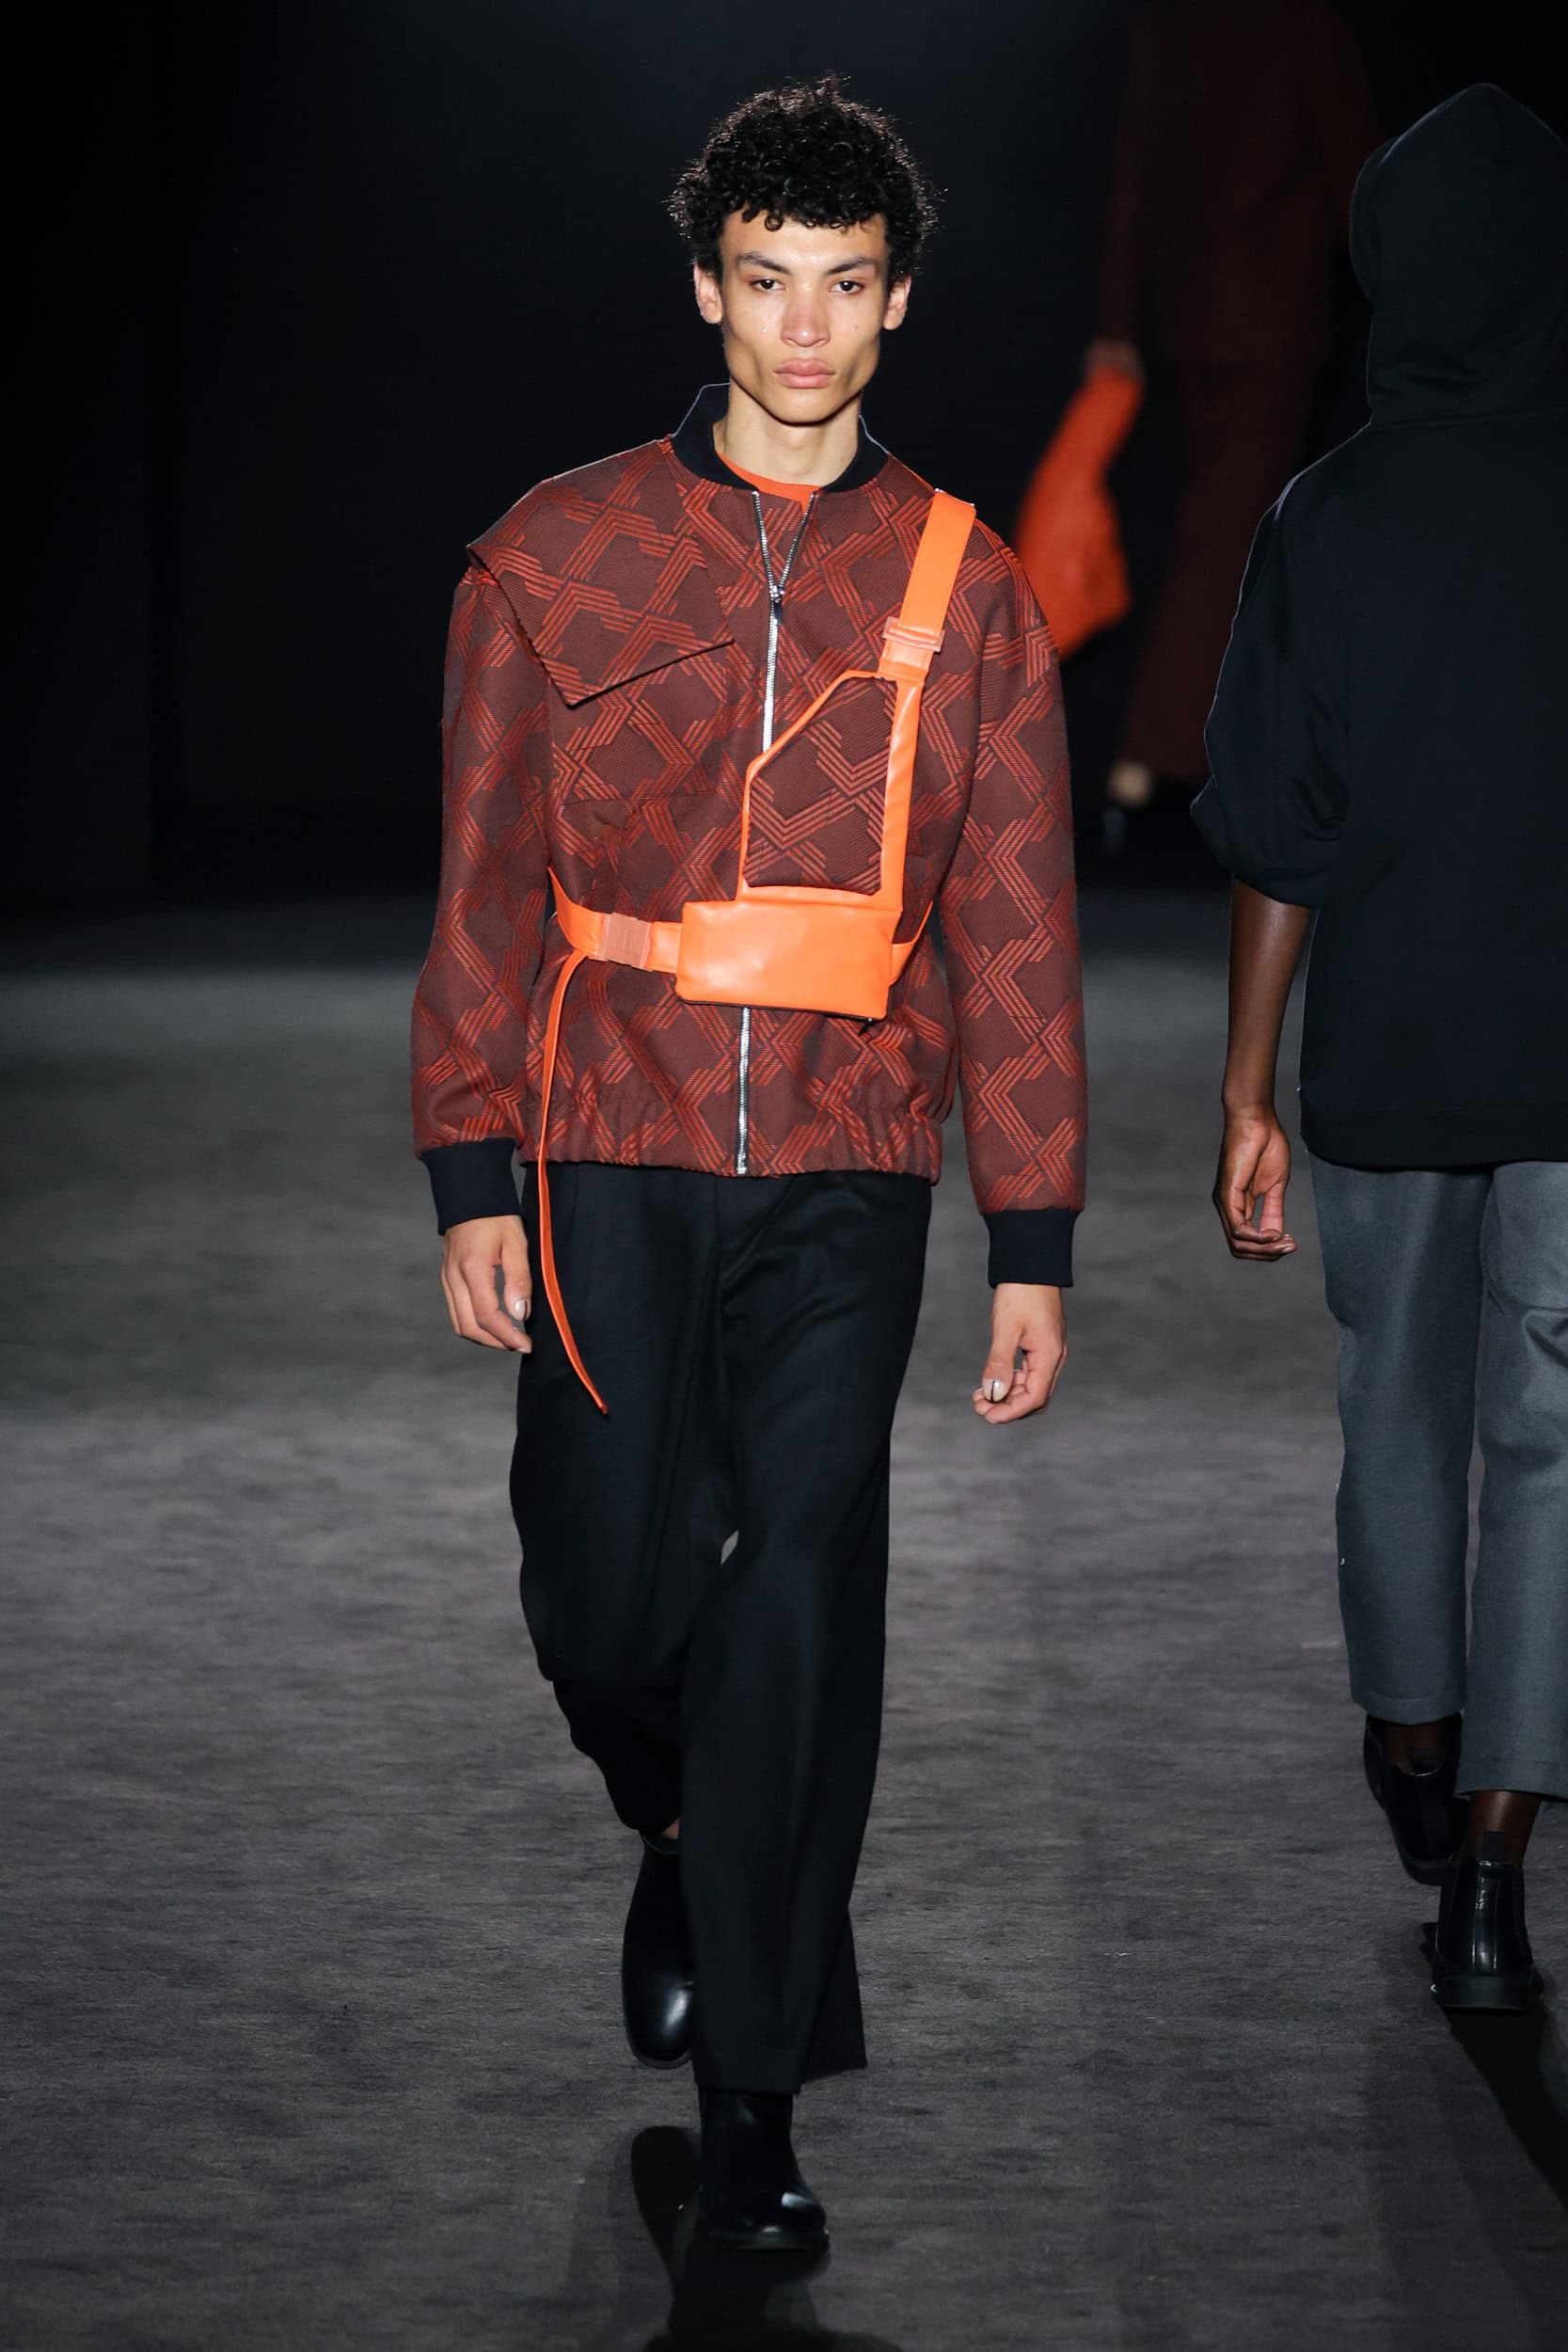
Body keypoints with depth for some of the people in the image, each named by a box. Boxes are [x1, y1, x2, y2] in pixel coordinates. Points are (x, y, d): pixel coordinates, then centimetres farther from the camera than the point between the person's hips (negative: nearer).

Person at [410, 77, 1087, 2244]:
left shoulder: (963, 591, 6)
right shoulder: (559, 557, 4)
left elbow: (1017, 936, 7)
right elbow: (488, 889, 5)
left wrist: (1034, 1245, 4)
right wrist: (472, 1184, 0)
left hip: (843, 1185, 0)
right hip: (609, 1167, 0)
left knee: (796, 1612, -4)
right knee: (605, 1595, 2)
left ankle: (755, 2088, 4)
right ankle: (679, 1832, 37)